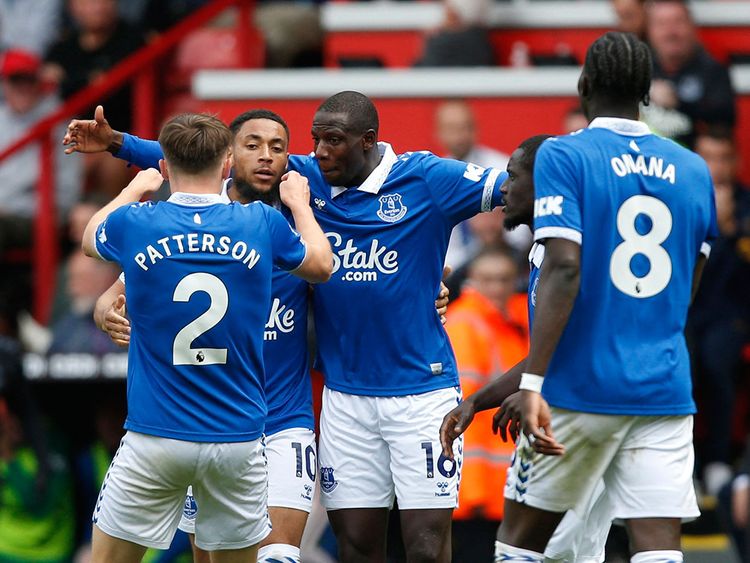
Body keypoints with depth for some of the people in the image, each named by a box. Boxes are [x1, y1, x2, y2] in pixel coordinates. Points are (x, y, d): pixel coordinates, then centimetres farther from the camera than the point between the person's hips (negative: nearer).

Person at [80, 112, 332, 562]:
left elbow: (91, 239, 21)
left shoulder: (134, 223, -5)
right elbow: (321, 265, 18)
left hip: (154, 437, -1)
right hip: (238, 438, 1)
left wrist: (135, 189, 38)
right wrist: (300, 203, 35)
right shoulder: (262, 225, -4)